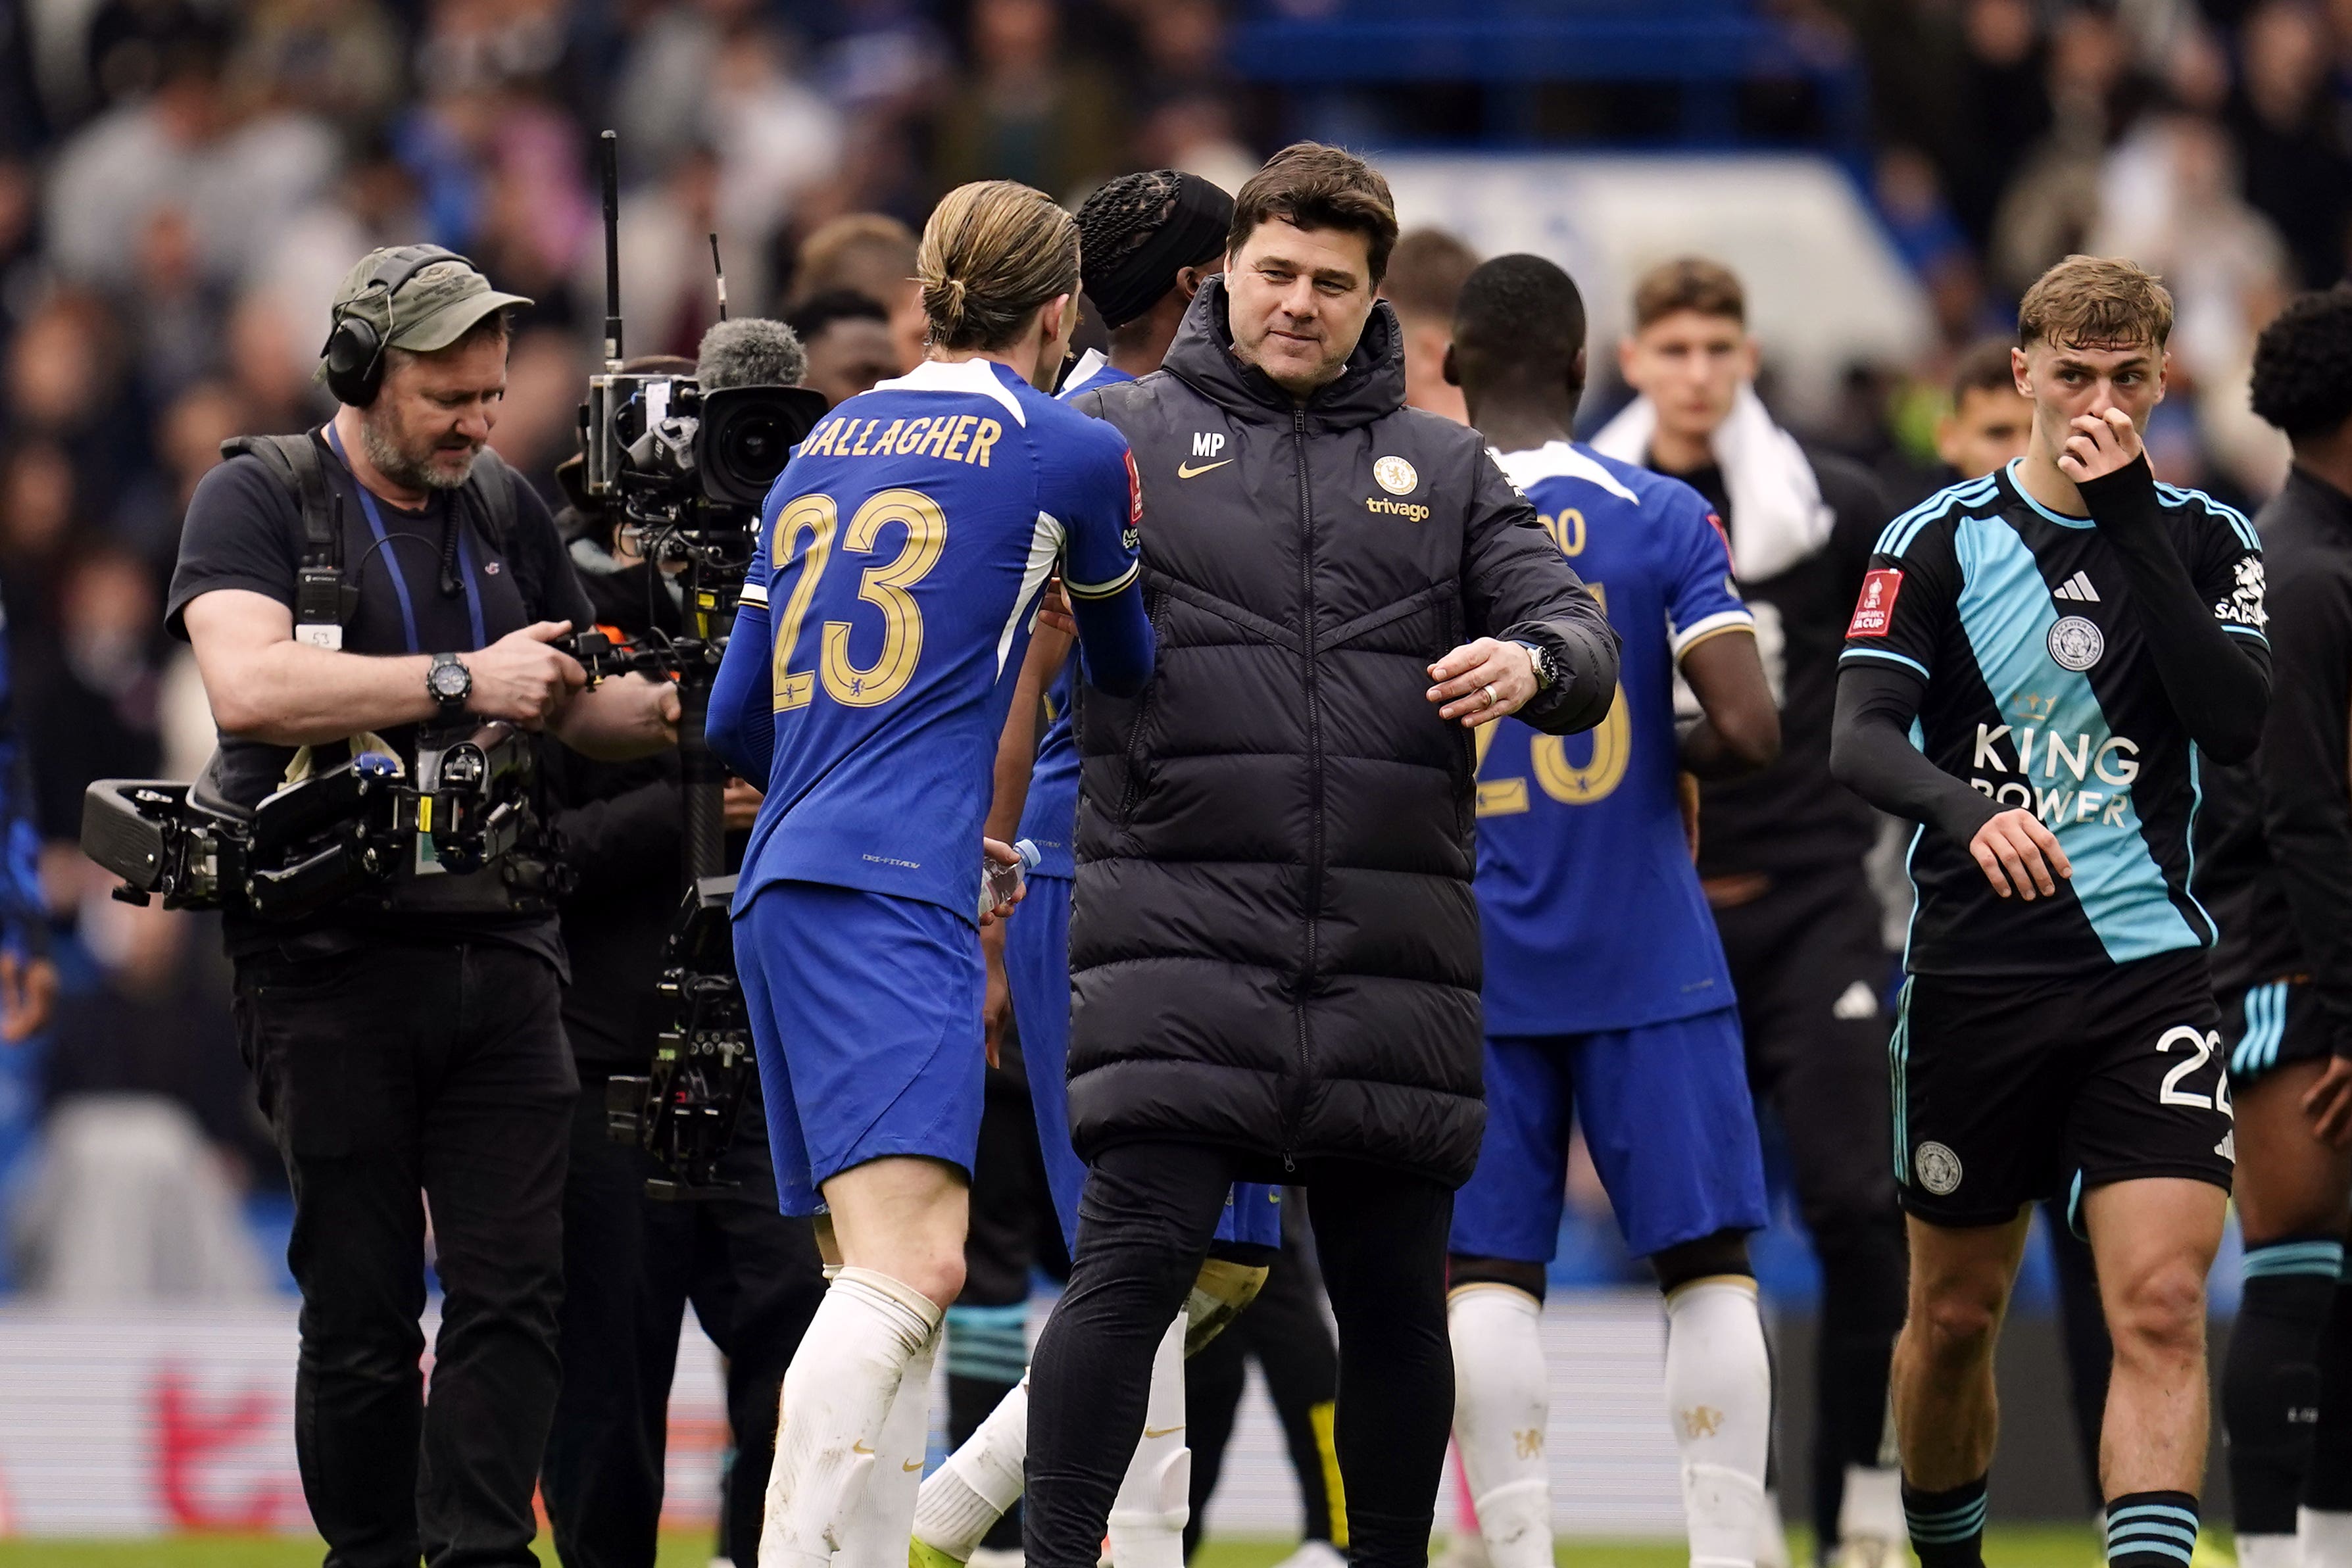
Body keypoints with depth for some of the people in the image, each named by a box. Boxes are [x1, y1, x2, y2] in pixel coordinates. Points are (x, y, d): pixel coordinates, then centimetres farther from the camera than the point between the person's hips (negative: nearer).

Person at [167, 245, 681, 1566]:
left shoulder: (506, 510, 15)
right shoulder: (259, 500, -1)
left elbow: (576, 704, 23)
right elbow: (248, 686, -18)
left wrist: (667, 710, 1)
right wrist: (461, 681, -20)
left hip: (501, 947, 4)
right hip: (332, 953, -4)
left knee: (516, 1289, -6)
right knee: (362, 1307, 0)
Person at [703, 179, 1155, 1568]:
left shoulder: (828, 445, 21)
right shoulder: (1072, 452, 3)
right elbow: (1128, 669, 21)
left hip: (784, 883, 8)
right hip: (894, 895, -8)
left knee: (891, 1277, 9)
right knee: (911, 1263, -20)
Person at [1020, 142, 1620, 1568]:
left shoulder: (1446, 470, 16)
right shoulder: (1121, 435, 9)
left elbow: (1581, 640, 10)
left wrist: (1531, 662, -14)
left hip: (1390, 943, 3)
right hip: (1180, 928, -3)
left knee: (1396, 1292, 8)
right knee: (1136, 1262, -12)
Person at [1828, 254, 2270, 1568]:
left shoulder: (2208, 543, 5)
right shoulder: (1941, 539, 1)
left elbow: (2238, 724, -11)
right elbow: (1863, 740, -8)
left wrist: (2138, 522, -14)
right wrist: (1964, 808, -29)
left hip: (2149, 968, 0)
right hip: (1974, 971, 0)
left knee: (2163, 1304, -15)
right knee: (1956, 1312, 10)